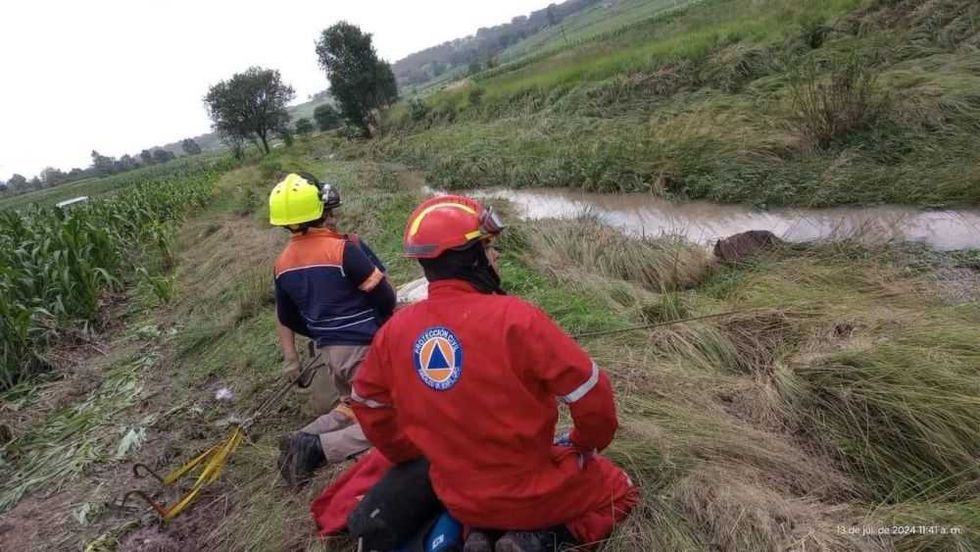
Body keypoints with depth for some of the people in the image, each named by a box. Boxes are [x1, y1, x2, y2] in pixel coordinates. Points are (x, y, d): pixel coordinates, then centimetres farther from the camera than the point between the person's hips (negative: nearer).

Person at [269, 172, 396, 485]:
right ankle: (320, 448, -12)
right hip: (365, 348, -7)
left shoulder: (283, 263, 3)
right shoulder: (344, 248, -19)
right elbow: (385, 298, -14)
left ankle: (305, 438, 7)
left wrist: (290, 359, 23)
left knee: (354, 407, 26)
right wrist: (379, 324, 7)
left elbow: (287, 319, 13)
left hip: (330, 351, 7)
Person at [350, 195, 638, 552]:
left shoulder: (395, 331, -9)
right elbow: (590, 393, -20)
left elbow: (367, 403, 6)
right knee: (618, 491, 21)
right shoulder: (513, 318, -26)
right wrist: (586, 445, 1)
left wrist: (411, 457, 19)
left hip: (458, 498, 5)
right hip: (530, 490, -5)